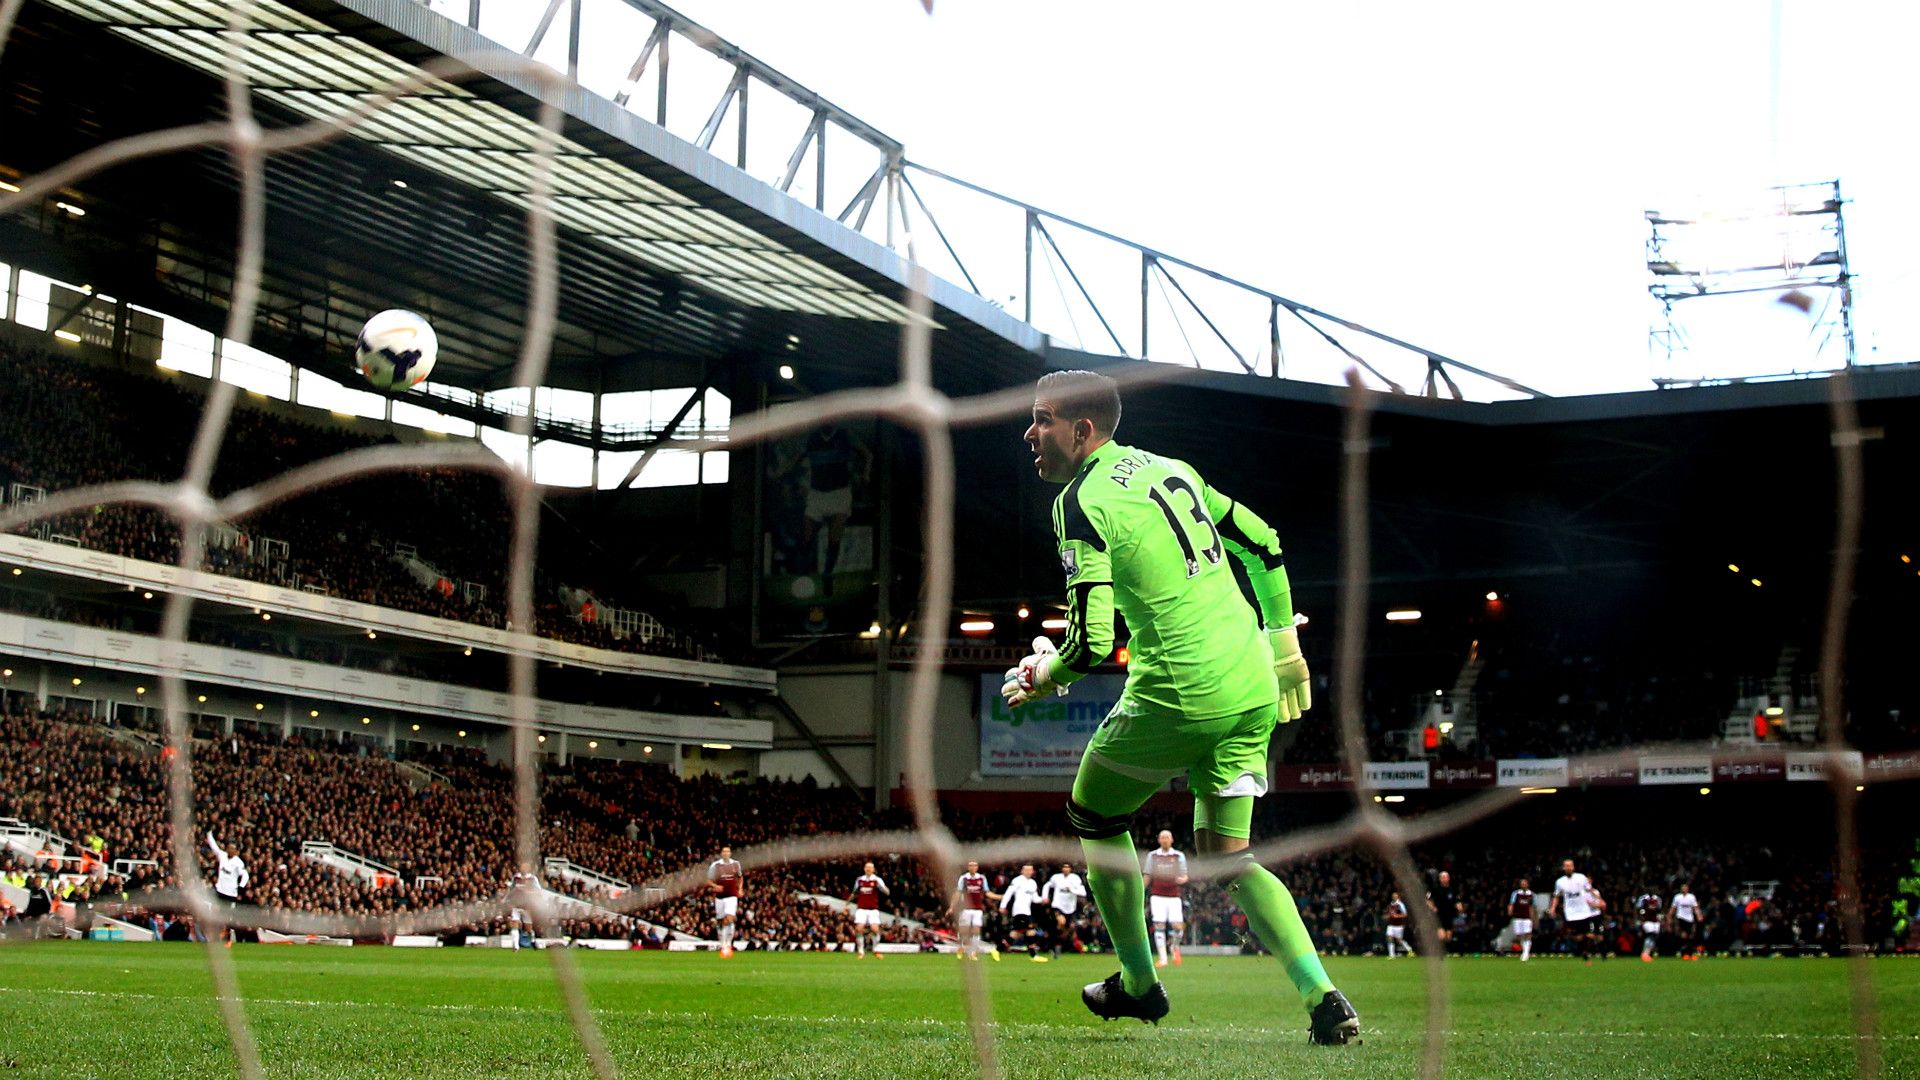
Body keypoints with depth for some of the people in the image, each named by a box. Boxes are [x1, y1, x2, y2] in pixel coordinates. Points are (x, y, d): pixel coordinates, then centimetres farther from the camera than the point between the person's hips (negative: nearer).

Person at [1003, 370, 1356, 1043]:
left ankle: (1138, 985, 24)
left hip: (1177, 694, -7)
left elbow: (1092, 644, -16)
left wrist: (1042, 677, 4)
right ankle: (1323, 997, -3)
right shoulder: (1170, 468, 14)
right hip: (1253, 688, 7)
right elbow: (1262, 544, 20)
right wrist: (1283, 645, 27)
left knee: (1094, 815, 17)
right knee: (1226, 856, 13)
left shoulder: (1081, 501, -9)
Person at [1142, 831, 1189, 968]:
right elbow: (1147, 877, 11)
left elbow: (1185, 877, 7)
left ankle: (1175, 948, 20)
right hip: (1157, 896, 0)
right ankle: (1163, 958, -3)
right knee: (1159, 926, -8)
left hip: (1174, 896, 0)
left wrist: (1182, 880, -17)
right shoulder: (1152, 855, 9)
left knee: (1178, 926, -10)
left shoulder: (1179, 856, 7)